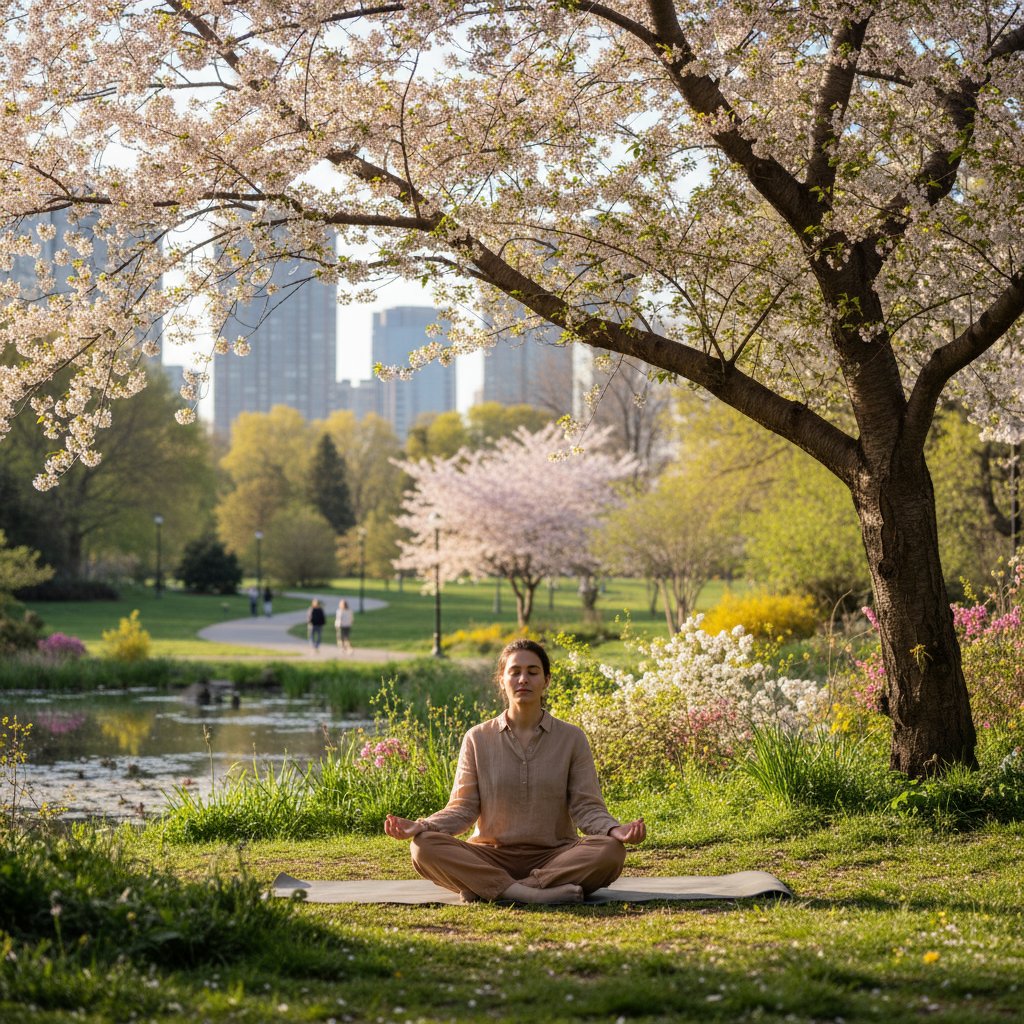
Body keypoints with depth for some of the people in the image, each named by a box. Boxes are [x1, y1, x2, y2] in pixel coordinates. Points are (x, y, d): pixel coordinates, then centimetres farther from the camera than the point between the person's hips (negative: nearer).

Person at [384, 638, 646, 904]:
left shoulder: (571, 739, 5)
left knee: (610, 851, -32)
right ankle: (533, 893, -37)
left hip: (554, 856, 0)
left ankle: (487, 888, -32)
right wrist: (422, 826, -17)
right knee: (425, 847, -28)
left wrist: (615, 830, -22)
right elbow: (463, 807, 3)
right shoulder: (478, 739, 7)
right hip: (491, 856, 0)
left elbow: (586, 806, 0)